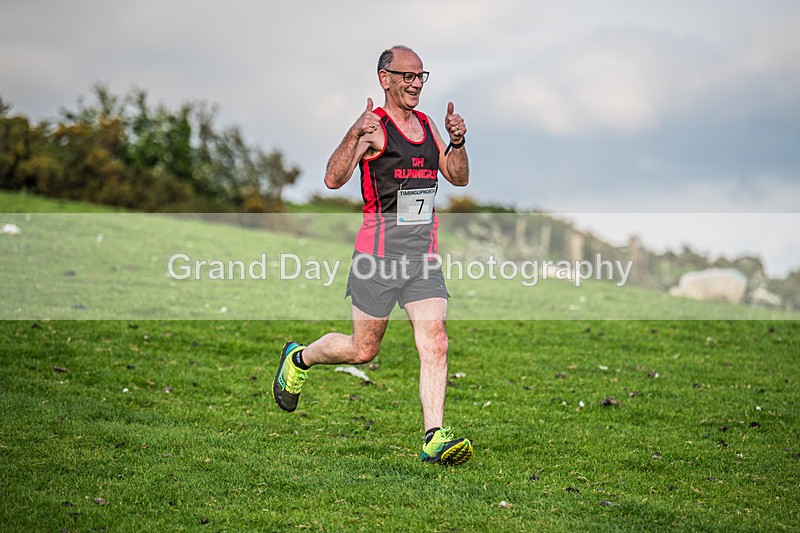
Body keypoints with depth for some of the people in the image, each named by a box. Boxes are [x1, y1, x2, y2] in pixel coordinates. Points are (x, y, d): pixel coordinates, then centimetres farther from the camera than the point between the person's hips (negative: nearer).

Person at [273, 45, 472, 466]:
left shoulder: (426, 125, 13)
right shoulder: (373, 127, -9)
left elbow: (458, 178, 18)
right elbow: (333, 179, -20)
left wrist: (457, 142, 0)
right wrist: (355, 135, -34)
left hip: (424, 255, 5)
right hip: (379, 255, -5)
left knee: (435, 344, -9)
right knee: (363, 350, 6)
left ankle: (434, 438, -11)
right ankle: (299, 358, 34)